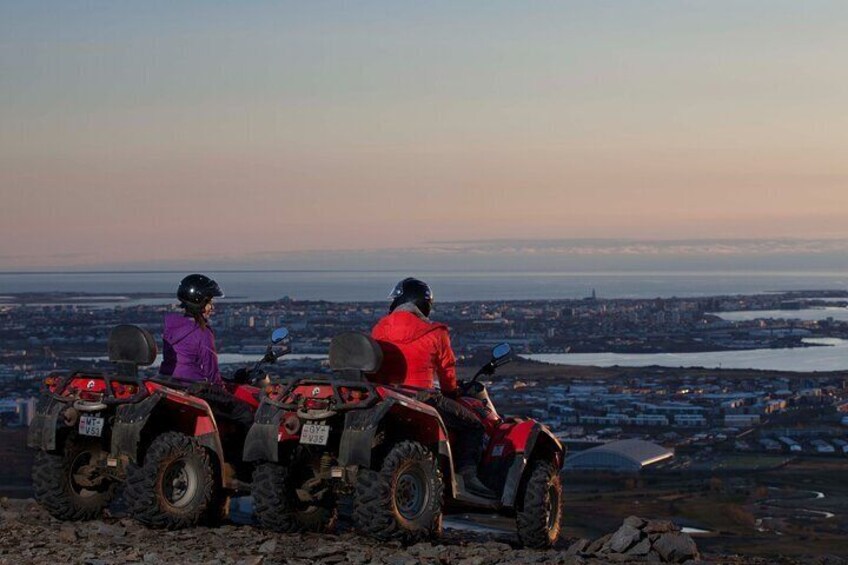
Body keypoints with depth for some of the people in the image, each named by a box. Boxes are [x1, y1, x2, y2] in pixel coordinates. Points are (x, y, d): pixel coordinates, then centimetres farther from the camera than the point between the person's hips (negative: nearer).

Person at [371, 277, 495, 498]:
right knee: (473, 425, 7)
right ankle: (467, 474, -11)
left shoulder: (379, 329, 9)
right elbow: (448, 374, 4)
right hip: (423, 397, -6)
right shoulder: (434, 333, -3)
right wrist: (452, 392, 24)